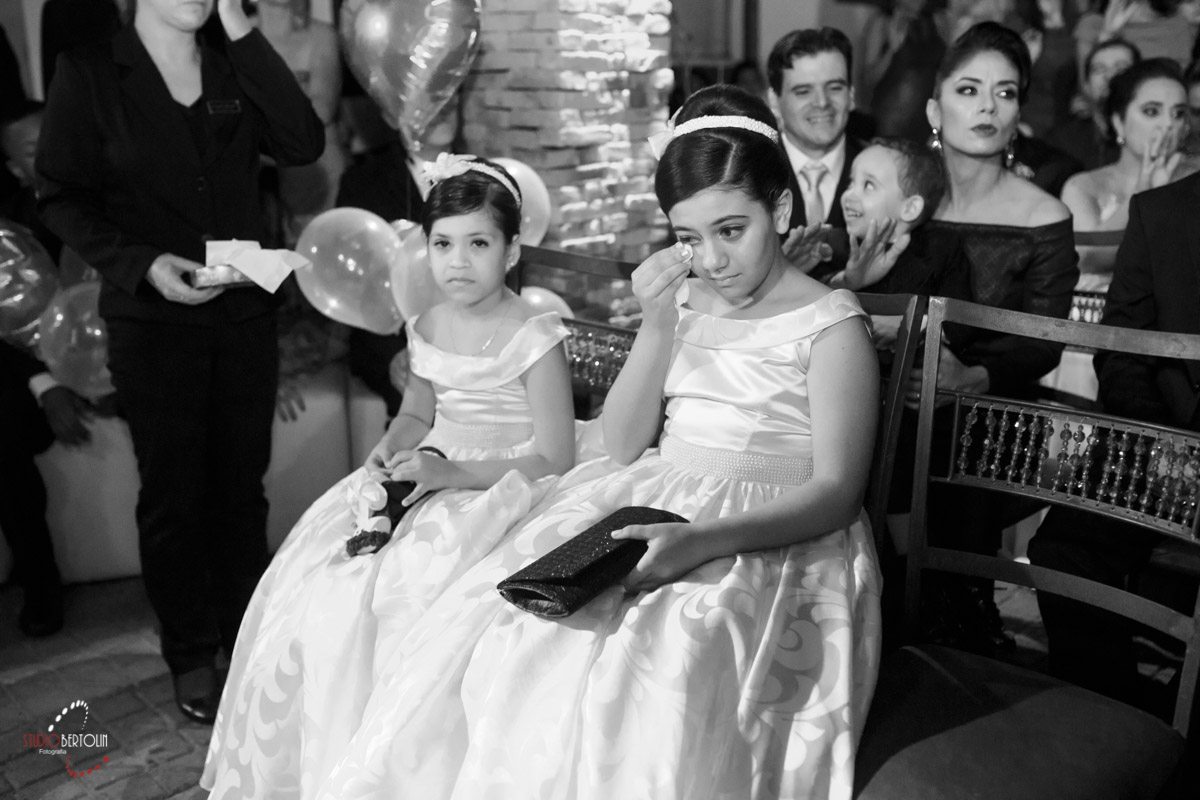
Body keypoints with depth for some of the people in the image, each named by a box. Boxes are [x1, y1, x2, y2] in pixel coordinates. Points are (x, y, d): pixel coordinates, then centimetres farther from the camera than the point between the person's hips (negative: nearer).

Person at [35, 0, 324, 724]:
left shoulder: (233, 66, 5)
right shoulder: (90, 73, -3)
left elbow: (304, 143, -9)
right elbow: (61, 197, -3)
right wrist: (141, 264, -17)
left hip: (245, 312, 3)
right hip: (154, 320, -2)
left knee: (242, 486, 11)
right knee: (173, 494, 8)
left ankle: (247, 636, 28)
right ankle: (190, 656, 24)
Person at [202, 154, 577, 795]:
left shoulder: (535, 339, -14)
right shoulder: (427, 327, 7)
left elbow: (555, 459, -16)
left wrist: (453, 473, -22)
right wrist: (392, 448, -2)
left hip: (498, 490, -7)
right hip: (431, 475, 7)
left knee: (370, 601, -24)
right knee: (304, 587, -5)